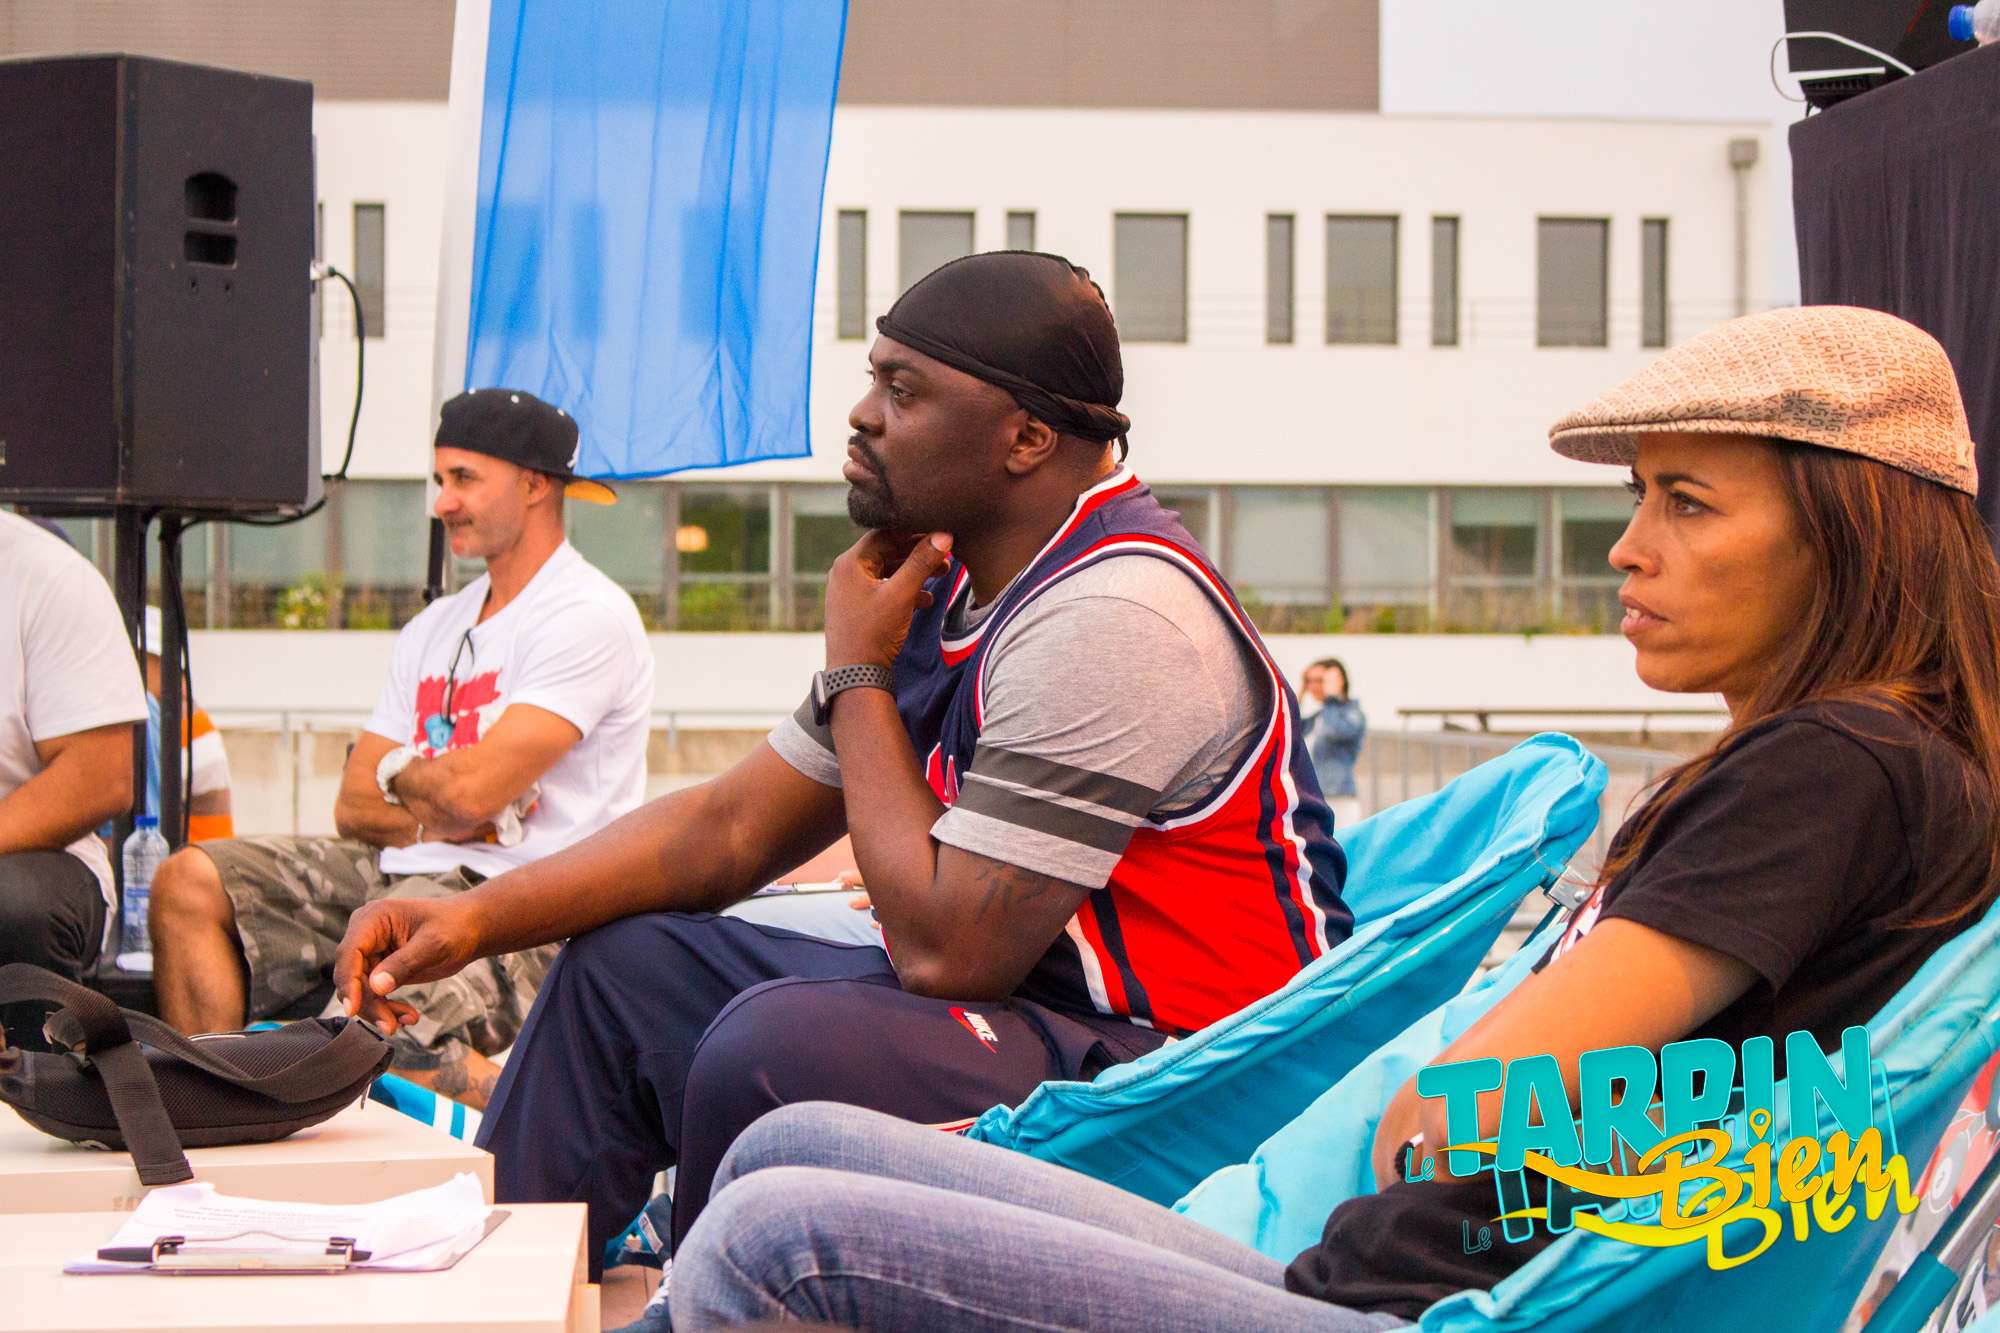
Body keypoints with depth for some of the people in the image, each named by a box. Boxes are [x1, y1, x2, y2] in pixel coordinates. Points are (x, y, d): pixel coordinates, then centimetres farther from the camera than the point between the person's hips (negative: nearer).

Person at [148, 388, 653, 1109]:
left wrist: (399, 772, 5)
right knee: (189, 883, -4)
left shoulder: (586, 616, -8)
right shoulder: (435, 628, 21)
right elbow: (354, 804, 16)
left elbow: (472, 787, -18)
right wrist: (435, 812, -5)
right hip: (405, 875, 9)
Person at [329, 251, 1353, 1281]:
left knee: (777, 1043, -31)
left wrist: (857, 673, -11)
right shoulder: (955, 589, 8)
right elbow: (731, 826, 13)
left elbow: (944, 949, -23)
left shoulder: (1109, 615, -22)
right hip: (1022, 1009, 10)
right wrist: (478, 916, 2)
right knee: (624, 968, 12)